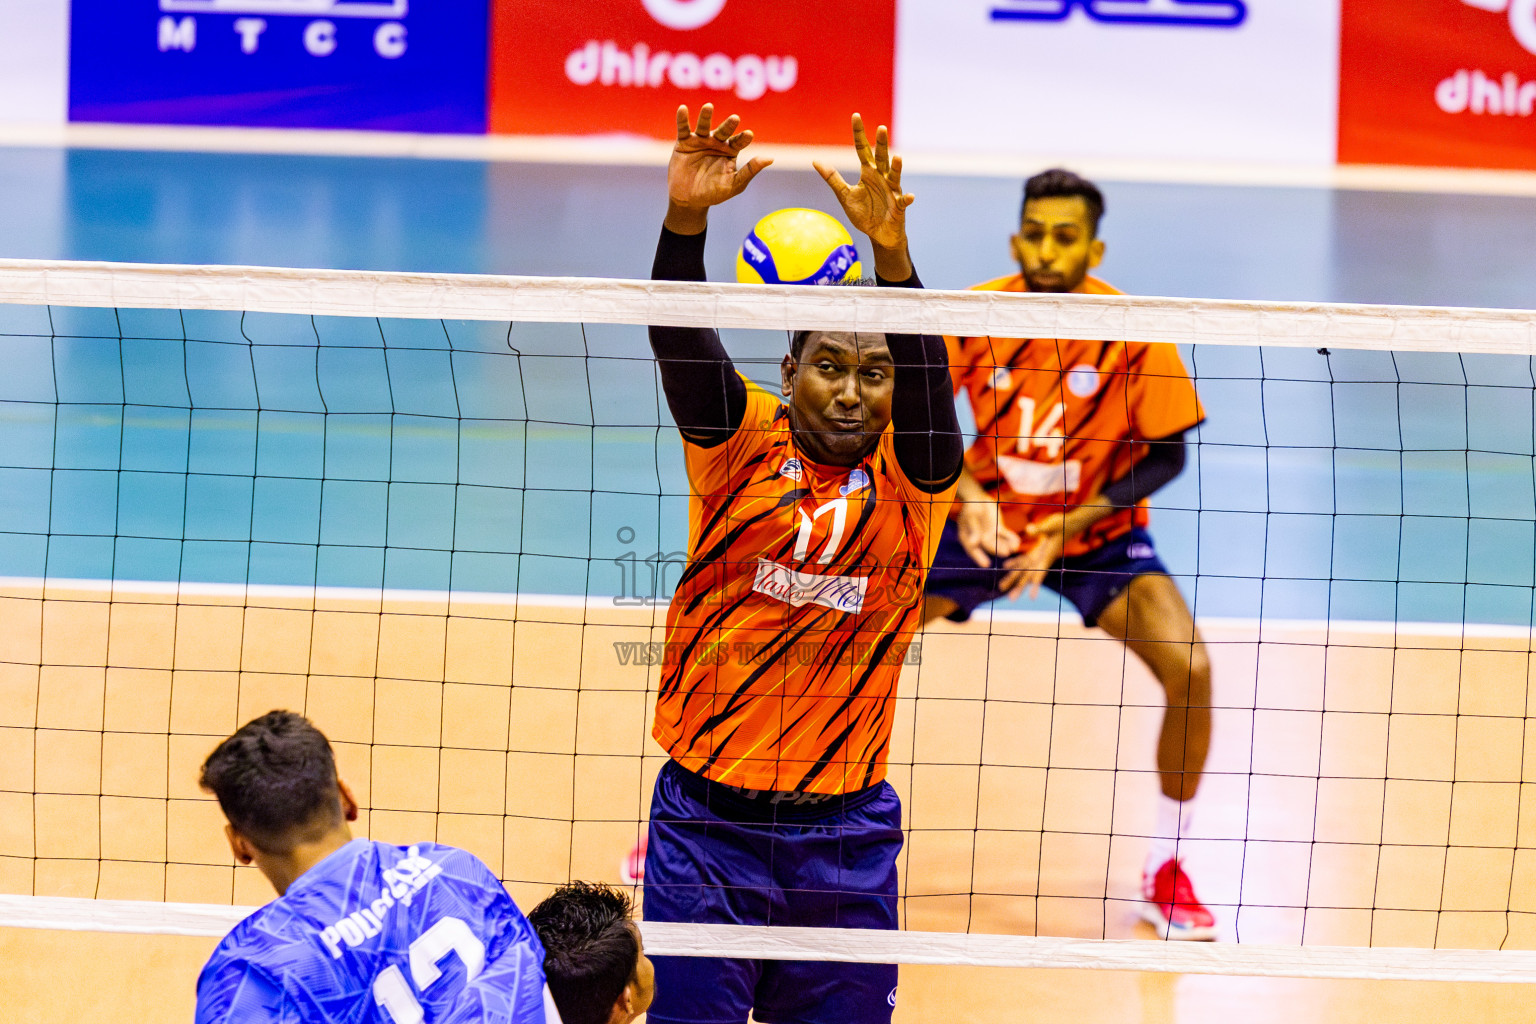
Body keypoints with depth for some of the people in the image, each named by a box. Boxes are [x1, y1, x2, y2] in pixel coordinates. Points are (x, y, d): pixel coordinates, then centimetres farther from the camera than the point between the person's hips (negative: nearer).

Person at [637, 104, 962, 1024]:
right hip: (707, 820, -1)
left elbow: (925, 372, -18)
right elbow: (682, 340, -14)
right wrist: (686, 217, -32)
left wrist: (892, 257, -36)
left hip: (846, 835, 1)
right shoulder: (742, 445, 1)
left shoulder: (910, 479, 0)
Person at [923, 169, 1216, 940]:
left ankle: (1164, 874, -3)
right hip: (985, 521, 1)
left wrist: (1074, 524, -22)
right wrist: (966, 493, -27)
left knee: (1189, 667, -23)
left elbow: (1165, 456, -12)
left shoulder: (1133, 333, -19)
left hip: (1096, 531, -1)